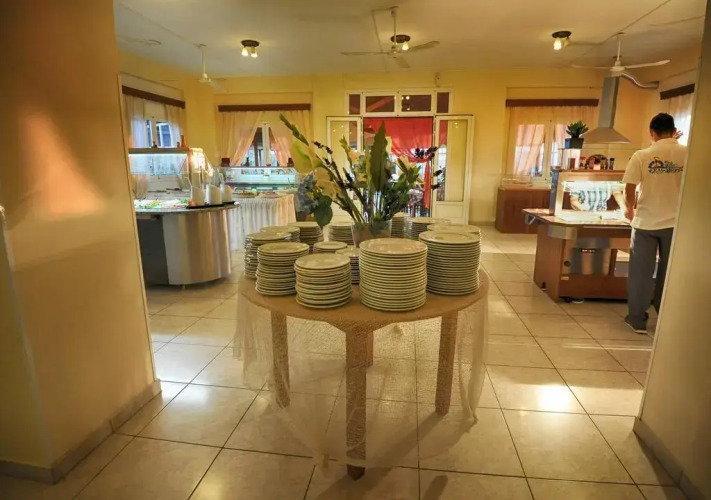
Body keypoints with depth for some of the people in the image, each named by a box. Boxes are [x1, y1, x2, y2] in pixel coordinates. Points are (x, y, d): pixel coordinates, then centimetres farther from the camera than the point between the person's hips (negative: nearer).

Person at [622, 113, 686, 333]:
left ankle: (637, 319, 13)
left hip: (646, 222, -2)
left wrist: (629, 209, 13)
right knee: (669, 273, 13)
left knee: (641, 272, 7)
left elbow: (629, 190, -7)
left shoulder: (641, 156, -7)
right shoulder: (687, 154, -3)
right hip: (675, 222, 2)